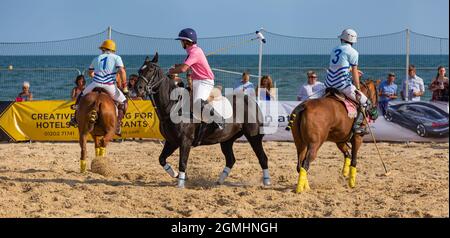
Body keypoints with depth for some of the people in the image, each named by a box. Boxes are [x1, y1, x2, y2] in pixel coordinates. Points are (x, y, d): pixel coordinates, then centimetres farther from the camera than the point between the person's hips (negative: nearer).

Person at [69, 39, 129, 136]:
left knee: (81, 95, 29)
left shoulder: (97, 58, 20)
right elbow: (122, 71, -8)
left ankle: (75, 118, 26)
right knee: (123, 102, 17)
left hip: (95, 84, 2)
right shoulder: (116, 58, 9)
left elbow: (90, 73, 34)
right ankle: (118, 125, 8)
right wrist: (125, 88, -4)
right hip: (110, 87, -2)